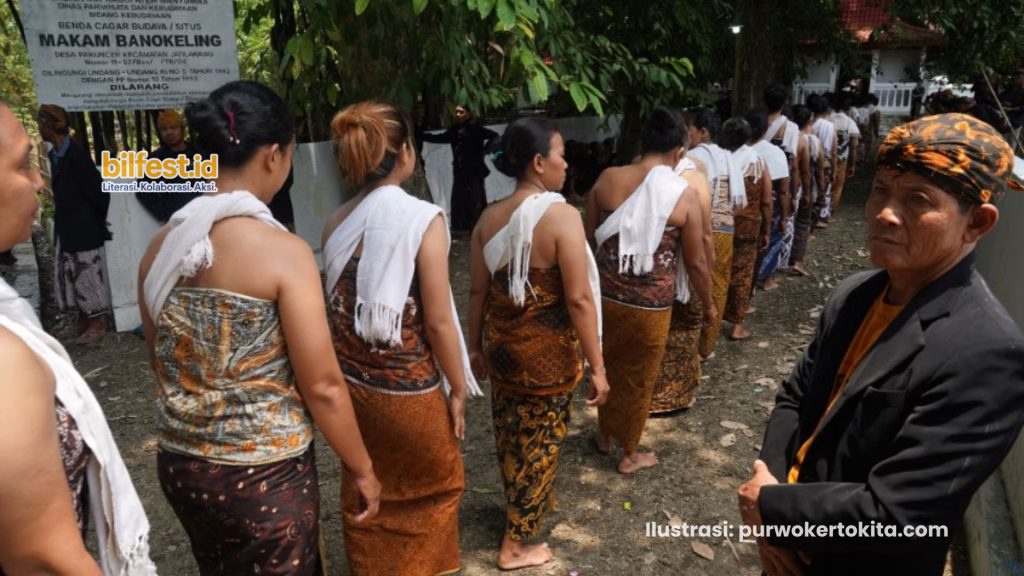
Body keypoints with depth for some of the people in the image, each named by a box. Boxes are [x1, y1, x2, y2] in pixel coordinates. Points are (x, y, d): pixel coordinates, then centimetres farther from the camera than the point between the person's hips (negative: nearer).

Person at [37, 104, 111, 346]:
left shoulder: (76, 155, -18)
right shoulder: (55, 154, 9)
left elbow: (98, 190, -16)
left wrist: (98, 222, -5)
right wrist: (60, 222, 15)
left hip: (83, 229, -9)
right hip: (66, 228, 9)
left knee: (87, 275, -2)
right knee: (67, 275, 14)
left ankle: (98, 323, 8)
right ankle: (81, 320, 24)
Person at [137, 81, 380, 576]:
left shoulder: (161, 246, -2)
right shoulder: (283, 251, -20)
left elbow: (163, 366, 10)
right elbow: (322, 386, -17)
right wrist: (361, 468, -3)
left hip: (180, 463, 6)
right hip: (265, 475, -6)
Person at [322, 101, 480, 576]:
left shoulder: (337, 223, -1)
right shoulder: (423, 219, -17)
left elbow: (334, 306, 6)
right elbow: (438, 321, -17)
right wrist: (458, 386, -5)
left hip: (349, 382, 6)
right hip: (406, 387, -5)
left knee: (363, 490, 23)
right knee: (437, 484, 19)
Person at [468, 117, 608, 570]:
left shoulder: (489, 218, -2)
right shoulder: (562, 216, -21)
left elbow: (478, 291, 3)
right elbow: (579, 299, -22)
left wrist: (476, 347, 14)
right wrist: (596, 366, -15)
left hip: (501, 345, 6)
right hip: (549, 352, -6)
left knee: (510, 436, 23)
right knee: (539, 443, 11)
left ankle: (523, 508, 48)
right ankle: (515, 545, 26)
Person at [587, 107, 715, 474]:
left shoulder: (607, 180, -5)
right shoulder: (684, 194, -12)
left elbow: (589, 239, 4)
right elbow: (696, 263, -6)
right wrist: (708, 305, 10)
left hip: (606, 294, 3)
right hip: (650, 305, -3)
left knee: (607, 366, 25)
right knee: (638, 378, 16)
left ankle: (605, 434, 45)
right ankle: (629, 455, 35)